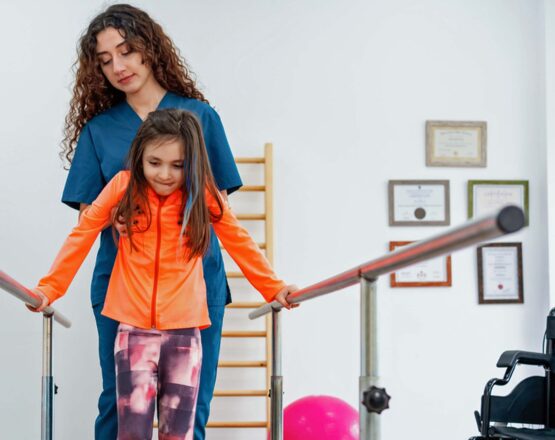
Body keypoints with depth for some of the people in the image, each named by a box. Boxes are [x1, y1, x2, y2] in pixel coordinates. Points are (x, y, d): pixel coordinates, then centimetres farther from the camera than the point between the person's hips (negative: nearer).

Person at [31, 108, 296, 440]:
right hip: (134, 329, -1)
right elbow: (82, 235, 2)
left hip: (185, 331, 1)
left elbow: (239, 242, 8)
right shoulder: (124, 186, -2)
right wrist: (49, 288, -2)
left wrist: (273, 288, 7)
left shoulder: (203, 194, -1)